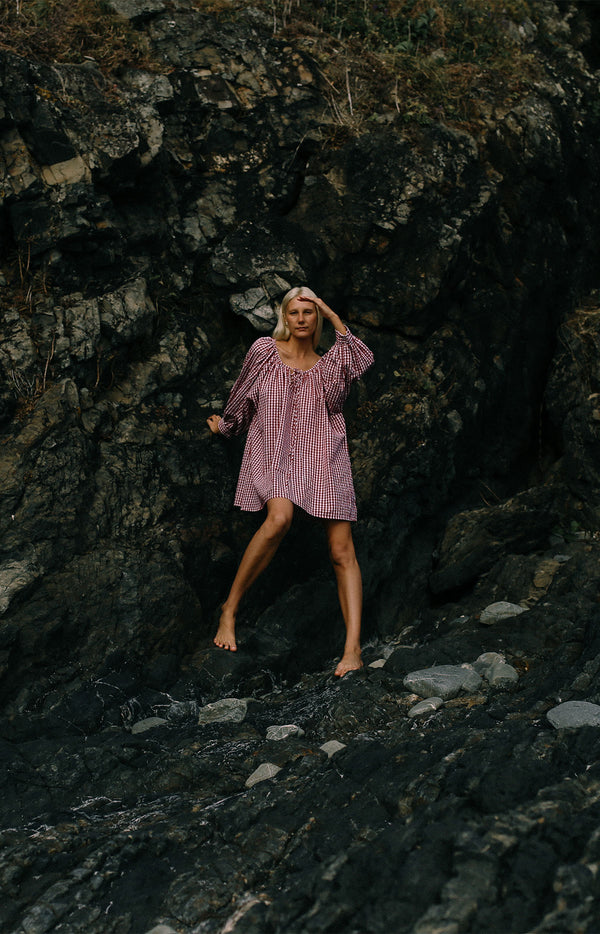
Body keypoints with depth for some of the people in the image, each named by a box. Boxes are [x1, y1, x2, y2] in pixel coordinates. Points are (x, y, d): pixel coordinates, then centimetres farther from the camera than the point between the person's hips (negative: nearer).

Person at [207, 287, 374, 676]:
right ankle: (230, 609, -18)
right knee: (279, 517, -33)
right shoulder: (265, 350, 9)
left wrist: (334, 319, -2)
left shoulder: (329, 364, 14)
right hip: (273, 453, -2)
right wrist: (224, 425, 36)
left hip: (322, 459, 2)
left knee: (342, 551, -10)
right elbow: (243, 395, 24)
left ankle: (353, 646, -12)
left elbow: (364, 360, -7)